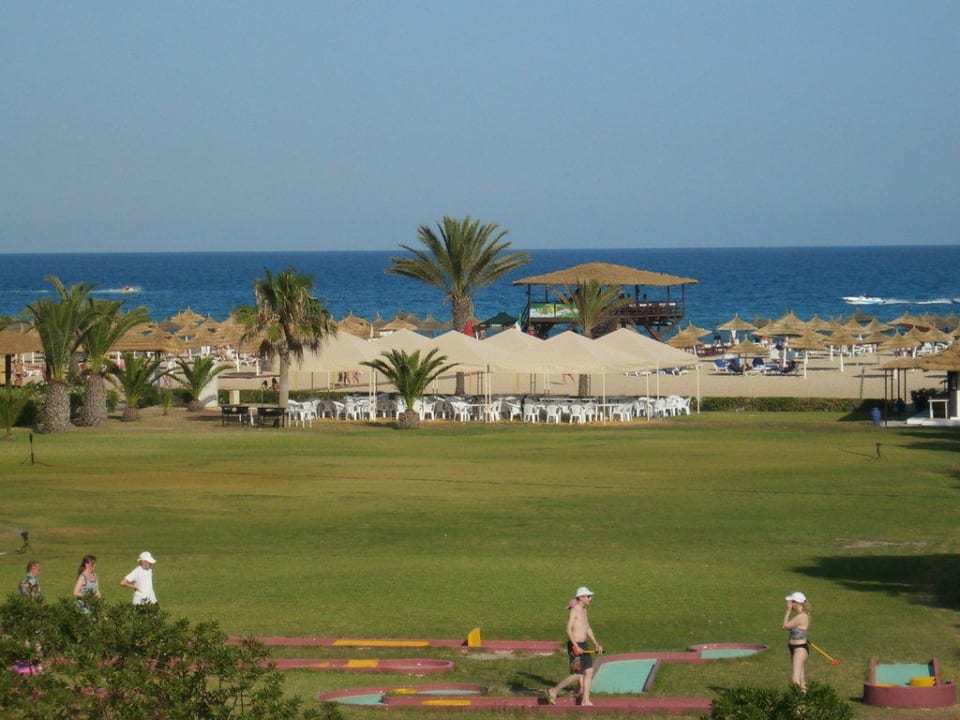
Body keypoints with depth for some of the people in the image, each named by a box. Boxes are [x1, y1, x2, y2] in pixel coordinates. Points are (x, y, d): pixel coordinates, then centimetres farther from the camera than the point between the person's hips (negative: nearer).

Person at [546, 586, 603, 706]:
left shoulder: (583, 610, 13)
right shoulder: (574, 611, -14)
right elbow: (569, 630, -21)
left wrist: (596, 644, 16)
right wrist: (576, 647, -26)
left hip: (583, 645, 9)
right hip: (574, 646, -9)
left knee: (589, 671, 5)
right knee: (577, 675, -7)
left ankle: (585, 700, 10)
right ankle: (553, 691, 7)